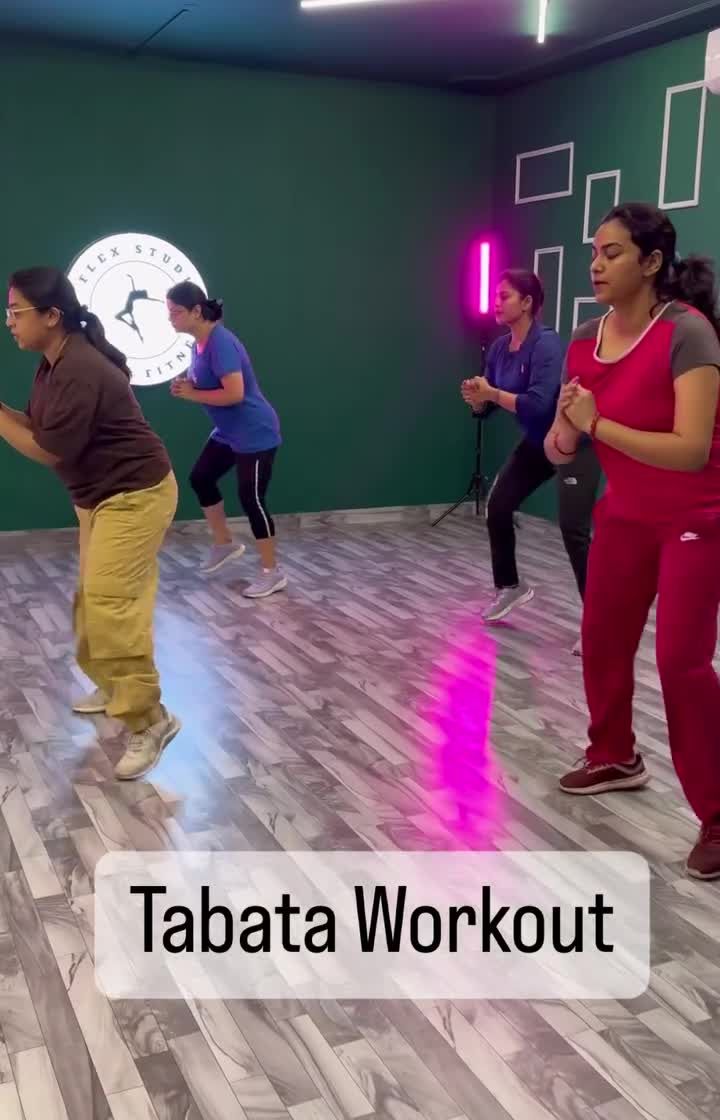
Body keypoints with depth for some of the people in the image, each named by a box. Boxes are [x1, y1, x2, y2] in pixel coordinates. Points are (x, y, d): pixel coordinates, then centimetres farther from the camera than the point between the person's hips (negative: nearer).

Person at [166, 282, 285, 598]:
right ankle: (224, 544, 31)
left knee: (251, 498, -6)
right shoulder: (199, 343, 5)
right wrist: (187, 386, -3)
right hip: (228, 432, 10)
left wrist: (192, 394, -18)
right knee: (201, 477, 14)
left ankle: (273, 572, 7)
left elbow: (234, 393, -30)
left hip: (255, 434, -10)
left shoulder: (221, 342, -23)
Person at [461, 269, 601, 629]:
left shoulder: (546, 344, -24)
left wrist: (492, 394, -28)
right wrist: (477, 398, -19)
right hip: (536, 443, 9)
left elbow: (537, 404, -34)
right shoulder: (499, 347, -1)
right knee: (497, 508, 12)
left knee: (573, 531, -14)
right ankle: (509, 587, 33)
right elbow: (489, 399, 2)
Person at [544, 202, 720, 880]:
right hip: (625, 516, 7)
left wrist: (597, 422, -27)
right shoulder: (584, 342, -3)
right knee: (601, 641, 15)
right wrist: (566, 426, -23)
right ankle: (615, 758, 40)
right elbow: (559, 453, 0)